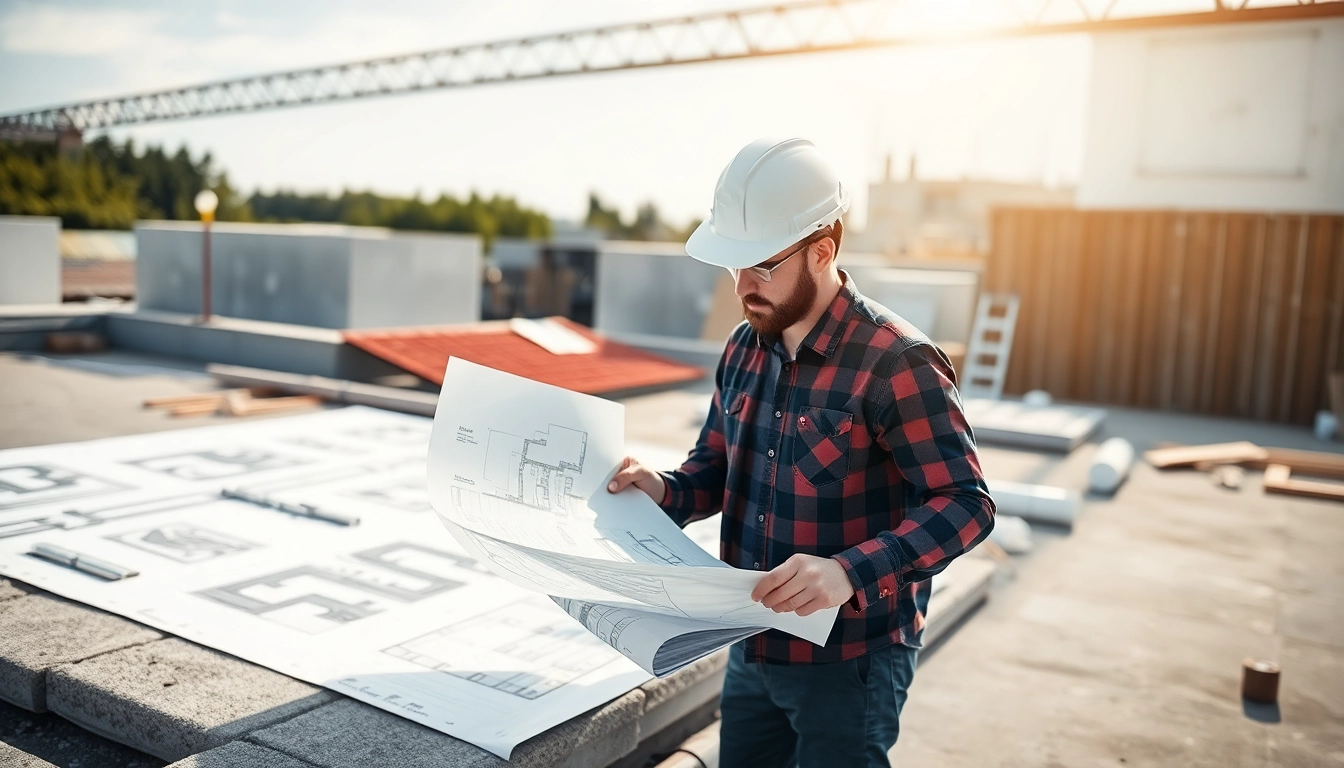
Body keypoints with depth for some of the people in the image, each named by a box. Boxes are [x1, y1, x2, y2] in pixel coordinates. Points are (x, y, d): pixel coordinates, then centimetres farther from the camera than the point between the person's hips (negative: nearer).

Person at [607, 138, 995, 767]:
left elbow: (964, 504, -21)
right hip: (752, 647, 7)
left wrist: (851, 571, -35)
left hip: (849, 661, -6)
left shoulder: (896, 362, -20)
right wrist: (666, 493, -9)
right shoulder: (745, 348, 3)